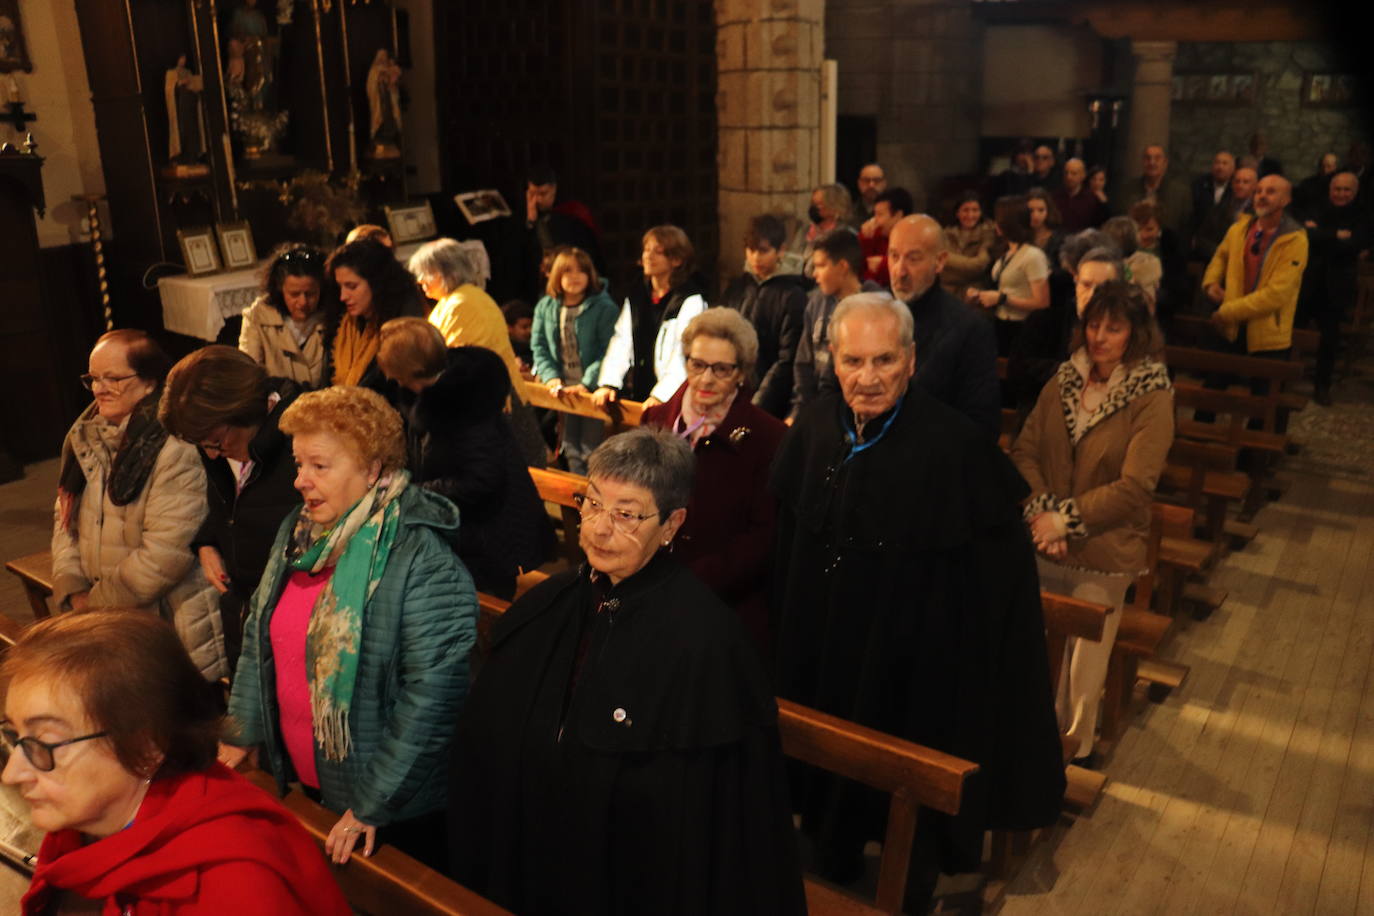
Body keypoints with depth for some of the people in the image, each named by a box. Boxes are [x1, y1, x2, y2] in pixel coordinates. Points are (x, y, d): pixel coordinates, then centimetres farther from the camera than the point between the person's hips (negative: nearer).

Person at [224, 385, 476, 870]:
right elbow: (259, 633, 11)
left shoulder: (424, 563, -25)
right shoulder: (298, 531, 0)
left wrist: (372, 805, -19)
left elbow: (430, 696, -25)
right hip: (298, 785, 7)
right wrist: (240, 735, 7)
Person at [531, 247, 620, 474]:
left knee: (591, 451, -3)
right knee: (571, 450, 15)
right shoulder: (545, 307, 6)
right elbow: (538, 346, 7)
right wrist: (551, 377, -7)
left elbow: (609, 351, -14)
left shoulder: (605, 308, -10)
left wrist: (587, 383, -22)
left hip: (593, 389, -5)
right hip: (564, 390, 5)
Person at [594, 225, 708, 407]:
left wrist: (661, 395, -23)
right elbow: (621, 342, 11)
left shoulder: (691, 300, -5)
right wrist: (608, 383, -2)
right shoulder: (636, 296, 17)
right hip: (632, 395, 5)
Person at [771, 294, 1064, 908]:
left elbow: (1000, 577, -17)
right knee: (828, 763, 24)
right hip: (820, 655, 5)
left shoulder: (957, 448, -23)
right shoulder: (815, 428, -7)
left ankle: (912, 886, 44)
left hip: (916, 668, -4)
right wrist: (787, 630, 10)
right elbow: (785, 538, 6)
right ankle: (834, 861, 51)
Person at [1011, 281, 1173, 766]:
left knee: (1085, 659, 6)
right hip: (1043, 546, 4)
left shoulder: (1152, 398, -9)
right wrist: (1040, 511, -14)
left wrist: (1066, 519, -17)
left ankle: (1076, 749, 29)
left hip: (1104, 553, -3)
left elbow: (1134, 486, -15)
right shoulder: (1064, 381, 4)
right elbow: (1024, 450, 1)